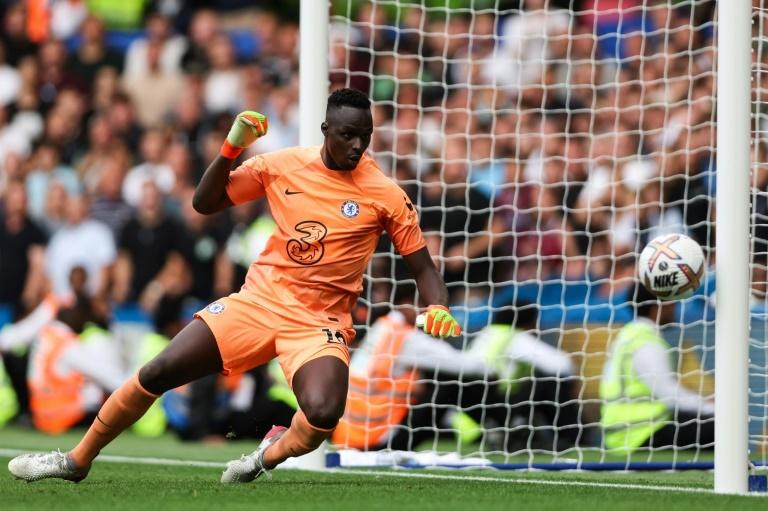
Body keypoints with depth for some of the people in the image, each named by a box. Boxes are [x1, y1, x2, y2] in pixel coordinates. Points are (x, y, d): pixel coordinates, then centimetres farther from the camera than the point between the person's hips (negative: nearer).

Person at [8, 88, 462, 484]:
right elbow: (205, 203, 5)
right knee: (157, 374, -5)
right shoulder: (284, 165, 0)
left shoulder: (385, 195, -7)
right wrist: (232, 148, -9)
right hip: (259, 300, 3)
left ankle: (274, 452, 4)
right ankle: (78, 460, 13)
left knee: (324, 414, -31)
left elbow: (422, 266, 0)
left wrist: (439, 309, -20)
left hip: (320, 322, -2)